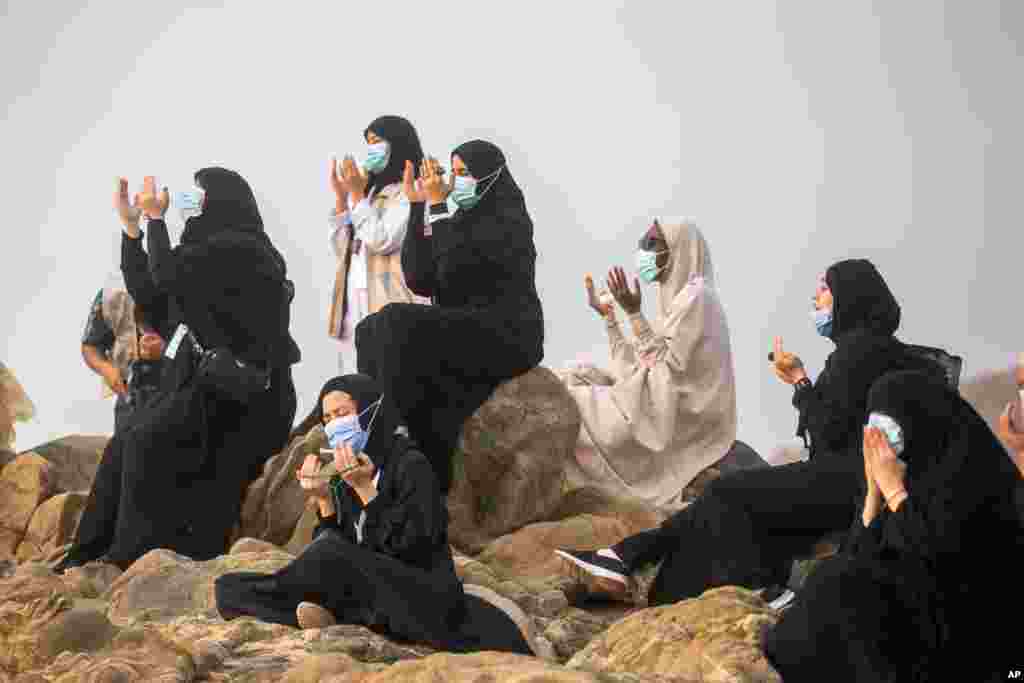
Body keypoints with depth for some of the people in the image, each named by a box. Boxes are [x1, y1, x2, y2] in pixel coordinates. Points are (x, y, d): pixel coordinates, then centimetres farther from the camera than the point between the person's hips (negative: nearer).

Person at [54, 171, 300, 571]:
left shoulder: (240, 249, -10)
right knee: (123, 448, 3)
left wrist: (156, 217, -3)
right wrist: (130, 224, 14)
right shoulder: (210, 249, 20)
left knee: (146, 444, -20)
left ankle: (133, 560, -16)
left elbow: (168, 274, -18)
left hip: (237, 392, -10)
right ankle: (91, 556, 5)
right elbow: (146, 292, 19)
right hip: (211, 386, 10)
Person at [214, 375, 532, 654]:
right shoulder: (343, 479, 13)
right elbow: (329, 543, 5)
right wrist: (324, 500, -7)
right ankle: (329, 618, -25)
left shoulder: (410, 465, -7)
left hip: (419, 597, -7)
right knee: (229, 587, -6)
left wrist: (365, 489, -17)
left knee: (331, 556, -35)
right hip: (366, 592, 7)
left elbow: (412, 548, -18)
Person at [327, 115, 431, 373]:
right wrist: (341, 197, 7)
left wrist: (357, 195, -10)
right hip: (355, 303, 8)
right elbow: (340, 248, 15)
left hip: (390, 305, -8)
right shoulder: (370, 191, 18)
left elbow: (381, 241, -15)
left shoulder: (408, 192, -4)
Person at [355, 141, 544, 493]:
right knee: (371, 331, -11)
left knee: (396, 323, -25)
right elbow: (420, 280, 6)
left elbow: (456, 269, -20)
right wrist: (419, 208, 3)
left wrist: (439, 206, -12)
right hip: (462, 335, 8)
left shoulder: (508, 221, -6)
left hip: (505, 337, -8)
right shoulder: (459, 219, 16)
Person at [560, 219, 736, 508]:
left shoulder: (695, 297, -11)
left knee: (571, 406, -12)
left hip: (682, 419, -10)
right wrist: (608, 315, 17)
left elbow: (663, 365, -20)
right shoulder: (678, 299, 18)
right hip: (669, 411, 10)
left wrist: (633, 312, -17)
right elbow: (635, 368, 13)